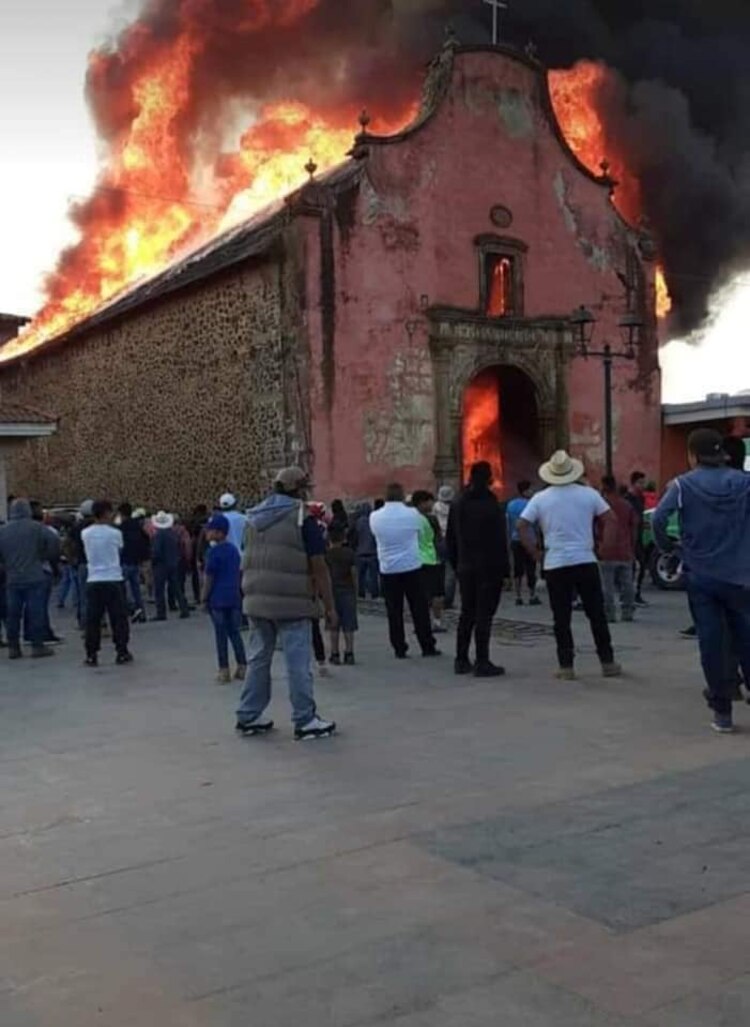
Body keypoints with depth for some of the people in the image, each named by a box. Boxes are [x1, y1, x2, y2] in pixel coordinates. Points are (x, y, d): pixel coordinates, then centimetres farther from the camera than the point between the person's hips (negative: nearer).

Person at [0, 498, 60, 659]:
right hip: (34, 578, -4)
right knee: (36, 612, 1)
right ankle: (37, 645, 2)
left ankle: (13, 647, 12)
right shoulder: (36, 527, -5)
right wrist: (50, 558, 0)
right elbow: (53, 541, -15)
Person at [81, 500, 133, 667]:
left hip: (93, 581, 3)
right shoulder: (115, 533, -6)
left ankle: (91, 655, 5)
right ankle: (122, 652, 6)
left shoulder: (85, 533, 1)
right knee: (119, 618, 5)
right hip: (114, 580, -2)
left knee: (93, 619, 5)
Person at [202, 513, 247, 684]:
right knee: (235, 632, 11)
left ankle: (224, 671, 5)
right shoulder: (233, 550, 8)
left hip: (218, 599, -6)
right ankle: (242, 667, 11)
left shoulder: (213, 551, -12)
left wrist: (204, 597, -2)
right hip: (234, 598, 6)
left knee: (221, 635, 1)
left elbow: (209, 577, -10)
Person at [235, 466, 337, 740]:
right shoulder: (302, 517, -8)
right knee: (298, 663, 1)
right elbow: (318, 566, -11)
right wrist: (329, 606, -7)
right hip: (291, 603, -6)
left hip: (257, 601, 7)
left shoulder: (255, 517, 13)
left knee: (258, 658, 15)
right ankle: (305, 721, 7)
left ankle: (248, 717, 21)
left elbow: (250, 560, 15)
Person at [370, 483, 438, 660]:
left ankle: (399, 649, 8)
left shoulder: (375, 517, -4)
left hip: (388, 569, 1)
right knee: (420, 609, 7)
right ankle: (428, 647, 11)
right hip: (412, 567, -1)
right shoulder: (412, 514, -8)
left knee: (394, 611, 6)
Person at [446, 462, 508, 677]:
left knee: (466, 613, 13)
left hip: (466, 568, 6)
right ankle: (482, 663, -4)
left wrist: (456, 564, 17)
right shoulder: (490, 504, -12)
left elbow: (451, 539, 12)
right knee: (484, 615, -4)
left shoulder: (458, 505, 9)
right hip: (488, 568, -6)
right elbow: (499, 540, -14)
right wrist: (504, 568, -9)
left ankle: (461, 660, 16)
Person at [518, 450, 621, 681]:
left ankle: (566, 666, 5)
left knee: (562, 619, 4)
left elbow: (522, 526, -6)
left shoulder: (540, 498, 0)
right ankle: (607, 662, 15)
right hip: (586, 562, 1)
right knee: (597, 615, 10)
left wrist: (535, 552, 1)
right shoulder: (589, 494, 2)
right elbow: (610, 520, 0)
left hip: (555, 565, -1)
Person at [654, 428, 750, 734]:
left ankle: (722, 712, 9)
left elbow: (659, 518, -16)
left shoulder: (683, 485, -5)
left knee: (710, 643, 5)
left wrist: (667, 547, 1)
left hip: (700, 575, -1)